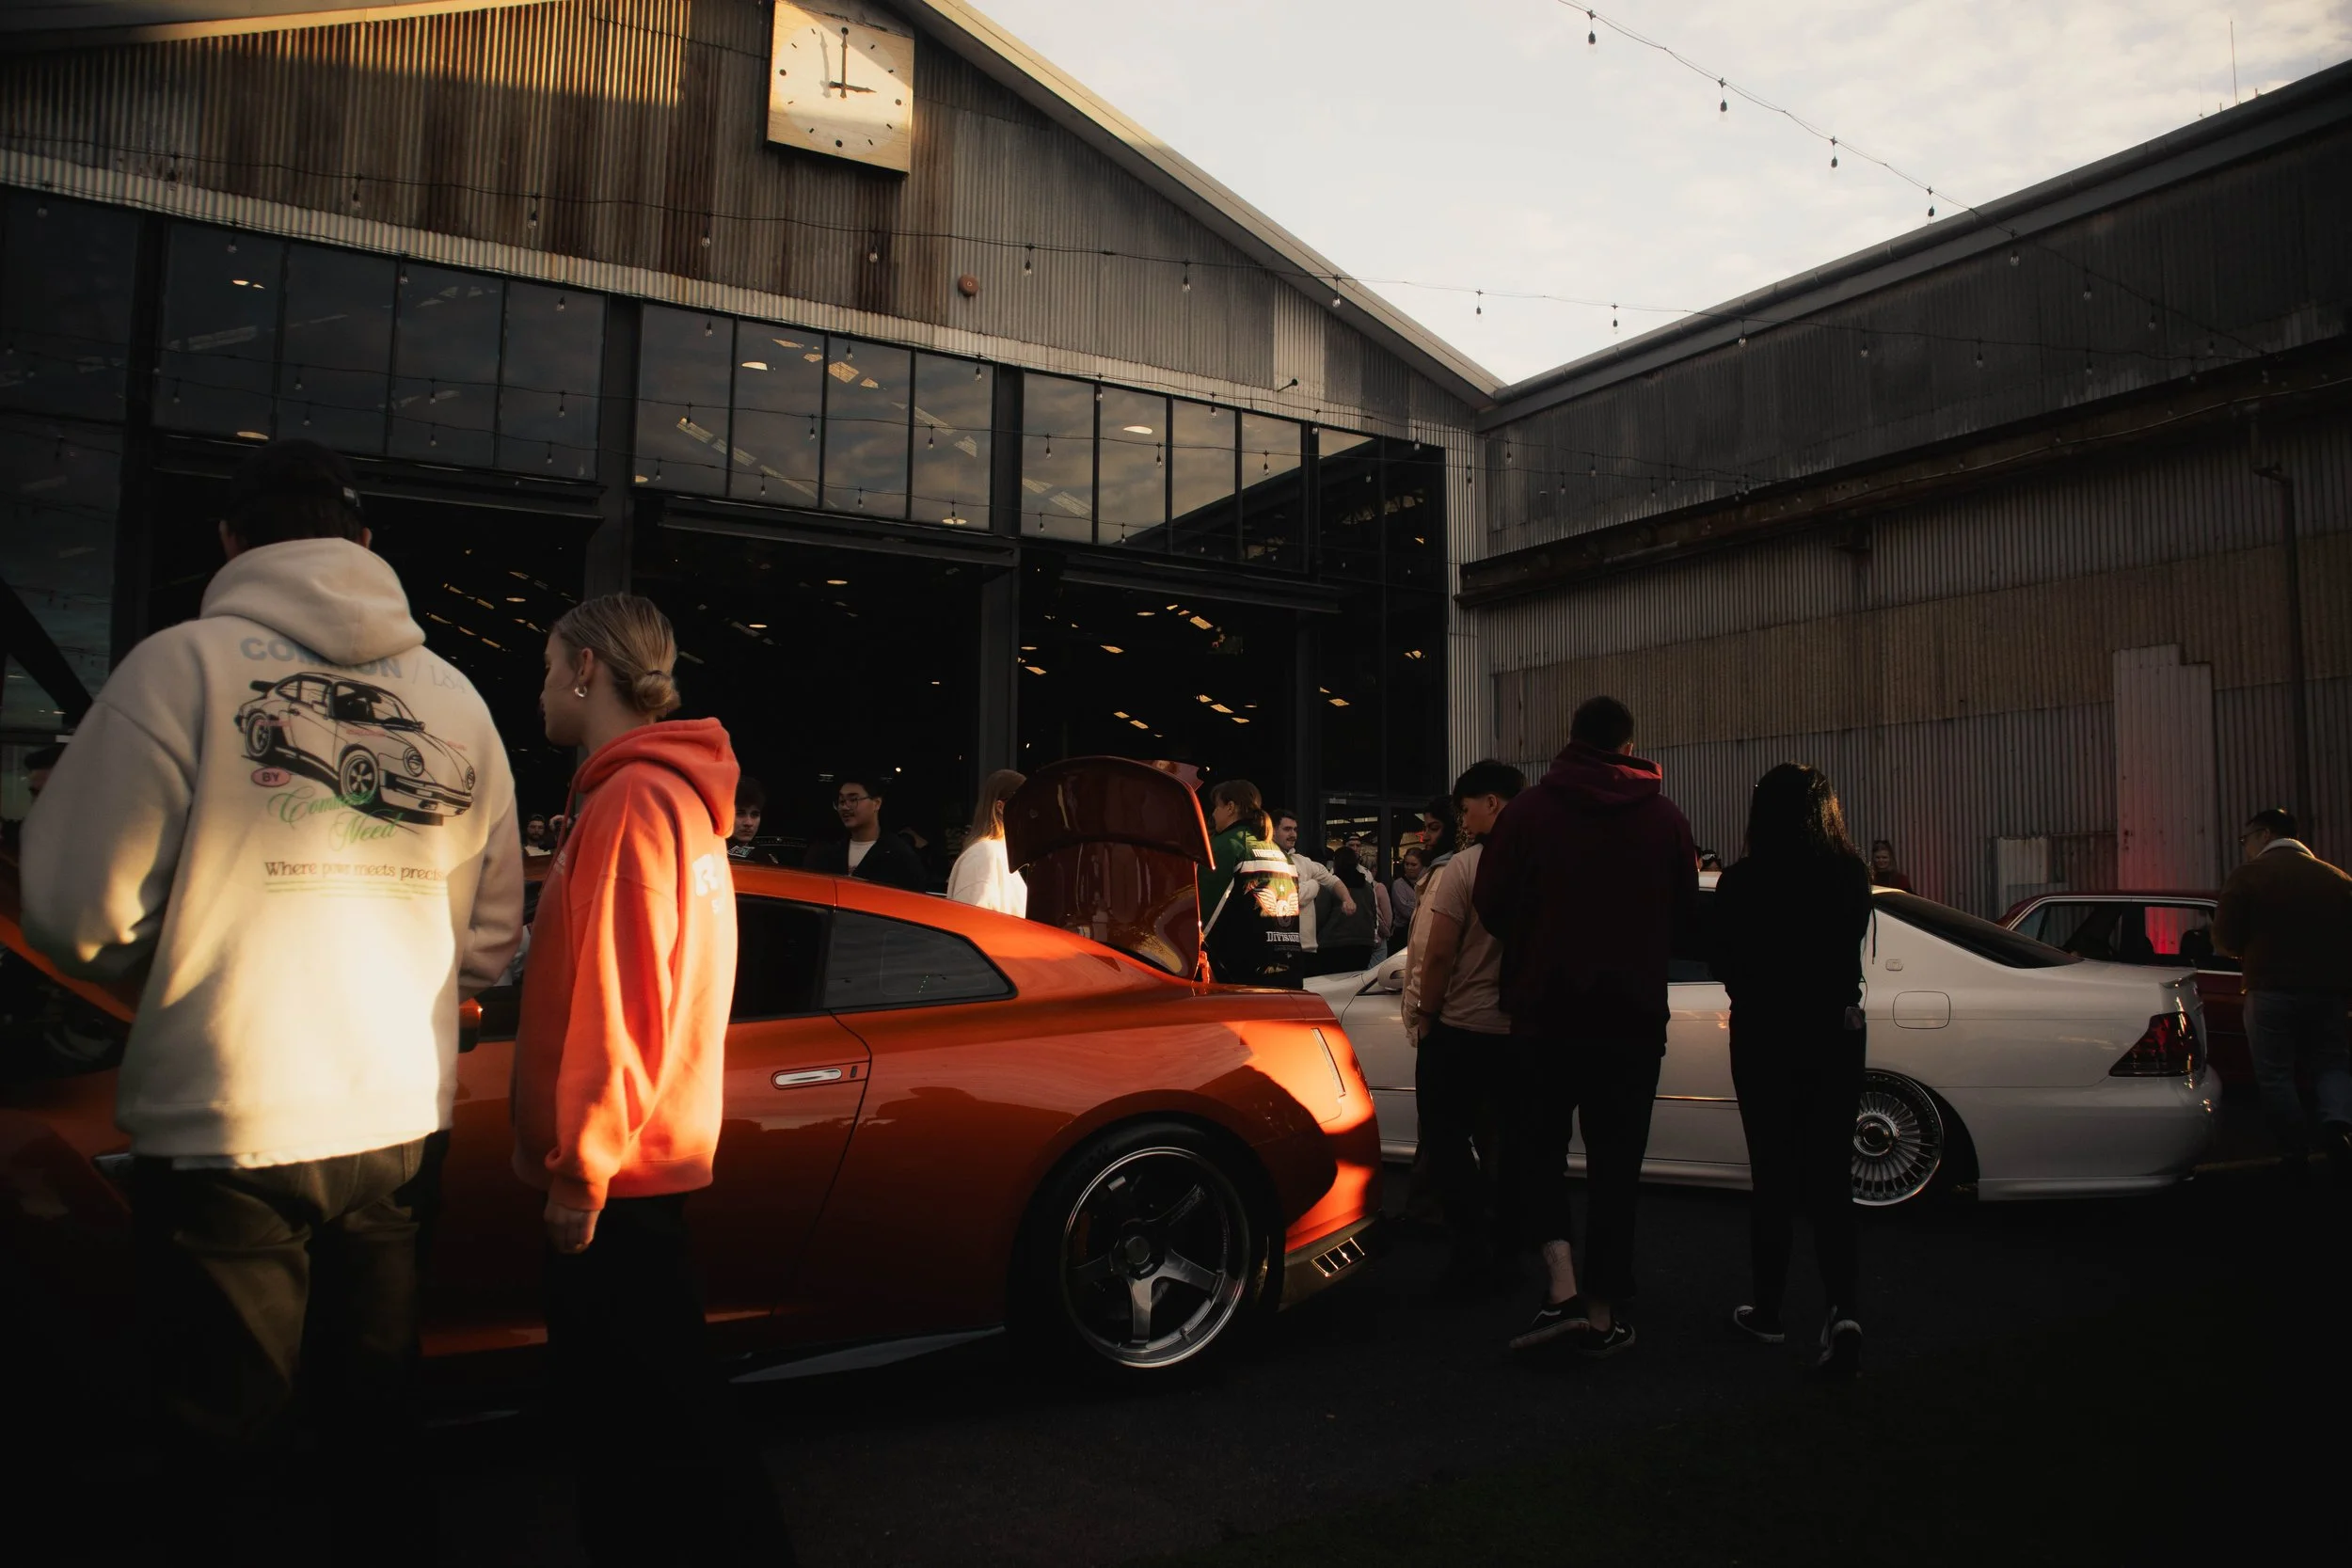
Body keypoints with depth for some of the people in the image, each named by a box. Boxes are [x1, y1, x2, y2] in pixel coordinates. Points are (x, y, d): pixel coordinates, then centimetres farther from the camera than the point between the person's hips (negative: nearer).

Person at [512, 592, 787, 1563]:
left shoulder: (629, 799, -17)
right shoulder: (680, 799, 15)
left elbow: (615, 1002, -21)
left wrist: (579, 1167, -17)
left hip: (613, 1183, -10)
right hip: (652, 1156, 10)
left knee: (630, 1416, 1)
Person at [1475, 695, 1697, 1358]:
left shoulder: (1527, 811, -5)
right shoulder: (1665, 819, 0)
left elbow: (1491, 906, -2)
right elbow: (1688, 919, 8)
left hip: (1544, 1011, -1)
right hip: (1633, 1016, 2)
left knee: (1536, 1144, 11)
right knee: (1614, 1161, 10)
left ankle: (1564, 1287, -6)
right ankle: (1604, 1314, 14)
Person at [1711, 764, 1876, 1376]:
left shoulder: (1740, 881, -11)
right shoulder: (1852, 873, -4)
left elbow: (1723, 962, -1)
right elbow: (1849, 950, 8)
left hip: (1763, 1033, -2)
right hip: (1837, 1031, 2)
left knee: (1772, 1173, 10)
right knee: (1830, 1175, 7)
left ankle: (1767, 1311, 19)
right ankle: (1843, 1308, -10)